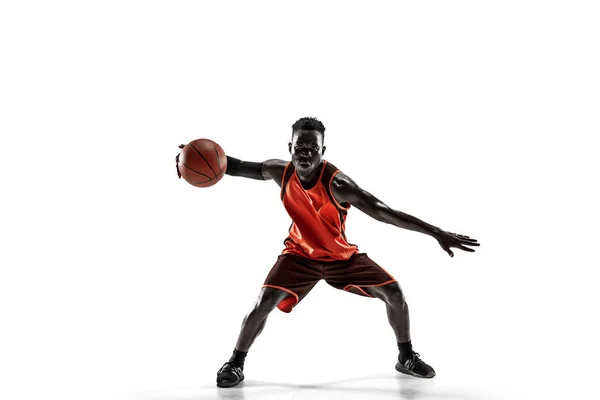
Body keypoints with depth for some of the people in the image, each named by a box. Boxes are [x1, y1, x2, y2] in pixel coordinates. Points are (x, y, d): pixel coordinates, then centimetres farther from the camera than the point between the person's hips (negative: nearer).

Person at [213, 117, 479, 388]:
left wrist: (437, 233, -39)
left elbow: (385, 212, -35)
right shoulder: (280, 172, -20)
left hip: (343, 255, 0)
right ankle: (235, 363, 5)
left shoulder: (337, 184, -32)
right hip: (300, 254, 1)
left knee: (394, 293, -8)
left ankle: (406, 357, 17)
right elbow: (236, 167, -5)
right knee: (263, 303, -17)